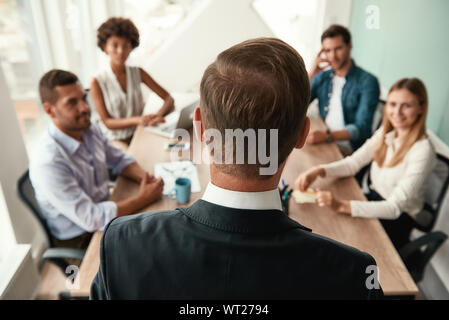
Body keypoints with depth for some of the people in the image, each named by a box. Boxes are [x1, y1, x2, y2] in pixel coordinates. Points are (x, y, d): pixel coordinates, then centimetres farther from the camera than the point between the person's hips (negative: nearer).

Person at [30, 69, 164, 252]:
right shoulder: (48, 163, -30)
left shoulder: (89, 130, -6)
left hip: (102, 212, 7)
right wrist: (143, 199, -24)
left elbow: (119, 159, 8)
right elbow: (90, 218, -29)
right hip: (79, 240, -7)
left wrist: (144, 177, -13)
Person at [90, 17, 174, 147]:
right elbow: (107, 122, -8)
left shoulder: (138, 73, 4)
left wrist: (159, 115, -22)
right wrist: (137, 120, -26)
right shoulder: (97, 82, -5)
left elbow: (168, 98, 1)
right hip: (116, 140, -3)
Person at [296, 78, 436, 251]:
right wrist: (319, 170, -23)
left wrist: (342, 206, -40)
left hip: (398, 219, -6)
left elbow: (395, 207, -28)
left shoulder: (422, 151, -24)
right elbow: (354, 162, -3)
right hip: (374, 199, 6)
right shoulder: (386, 132, -2)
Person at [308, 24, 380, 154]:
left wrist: (327, 136, -31)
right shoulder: (321, 77, 10)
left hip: (348, 149, -5)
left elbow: (362, 128, -15)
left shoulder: (368, 82, -7)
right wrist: (310, 74, -6)